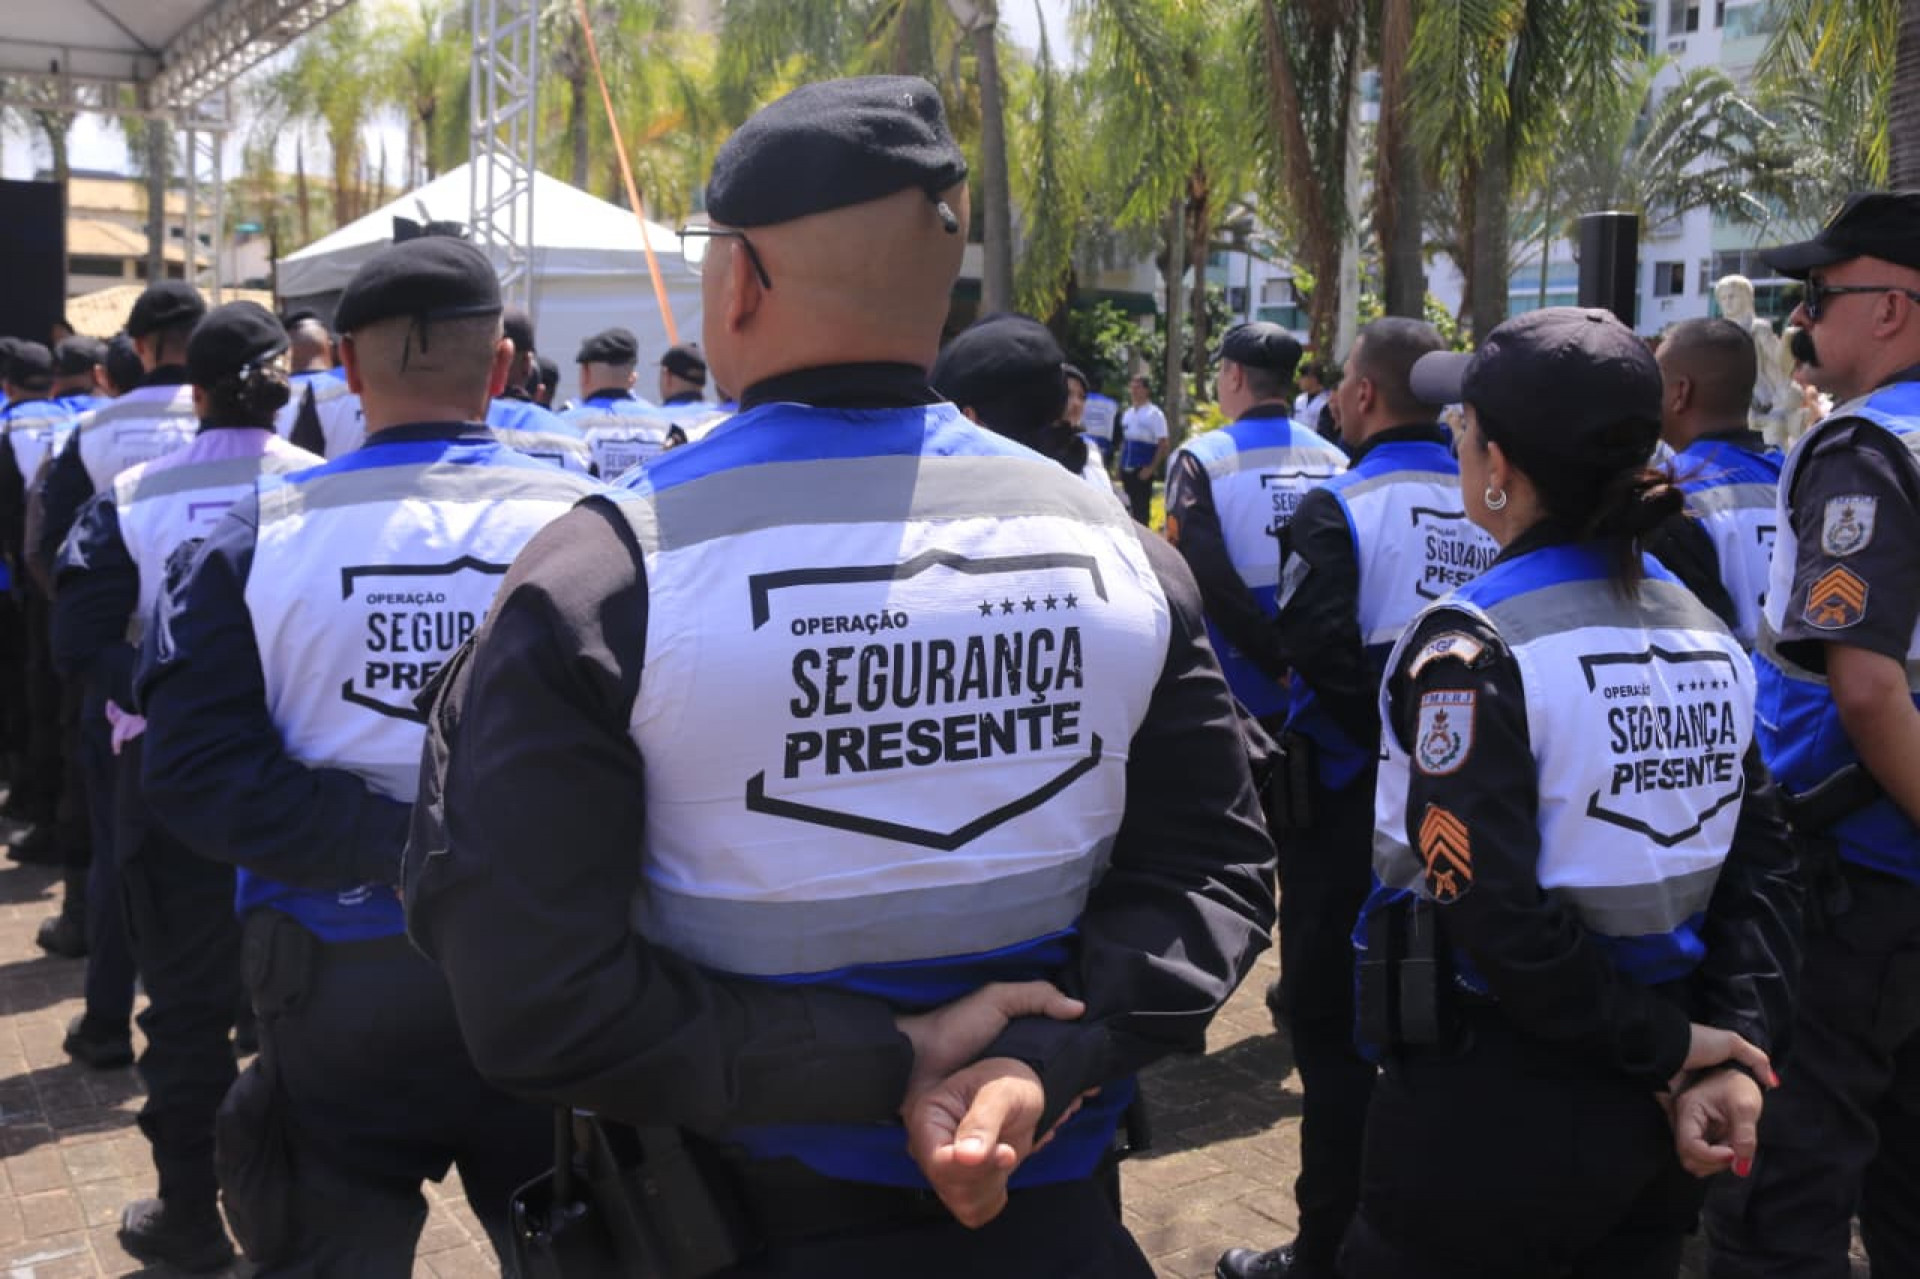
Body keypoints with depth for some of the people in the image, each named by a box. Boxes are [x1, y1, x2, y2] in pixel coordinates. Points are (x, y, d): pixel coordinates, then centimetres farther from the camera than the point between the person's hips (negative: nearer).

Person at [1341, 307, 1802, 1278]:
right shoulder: (1707, 636, 3)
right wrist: (1739, 1048, -6)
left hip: (1490, 1111, -6)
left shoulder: (1472, 643, -18)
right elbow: (1764, 868, 0)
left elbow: (1493, 912, -23)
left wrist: (1661, 1046, -12)